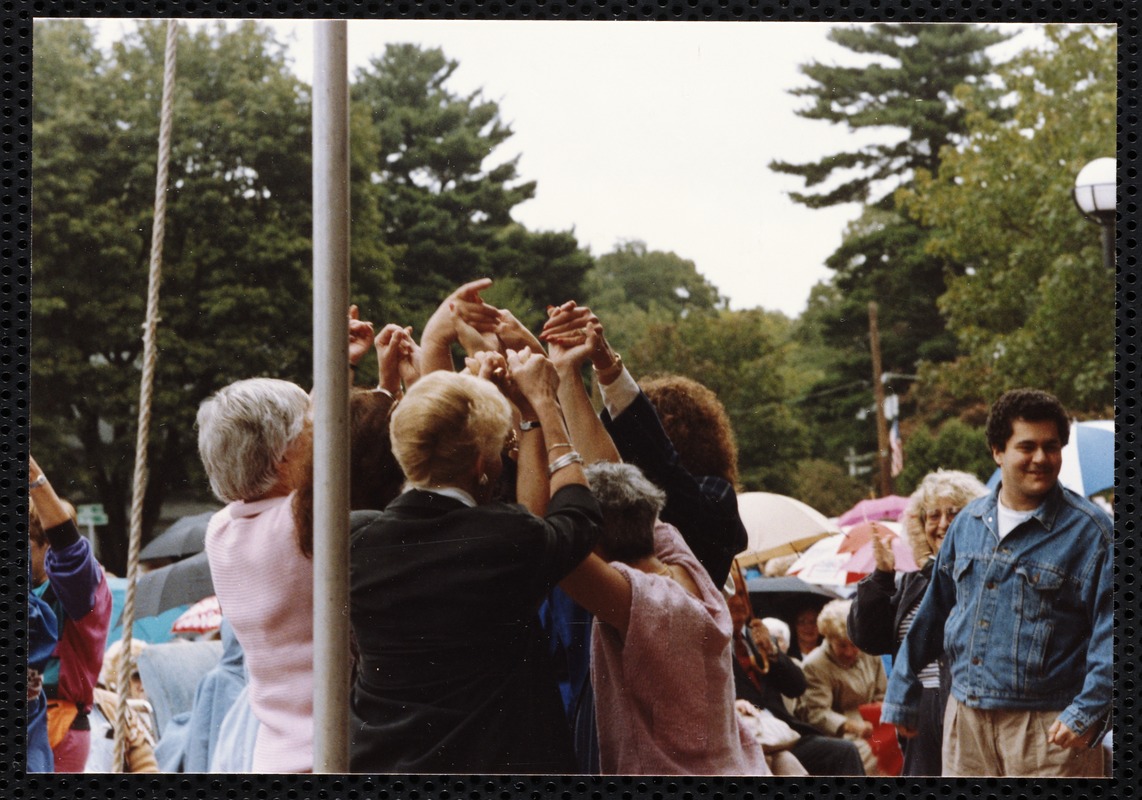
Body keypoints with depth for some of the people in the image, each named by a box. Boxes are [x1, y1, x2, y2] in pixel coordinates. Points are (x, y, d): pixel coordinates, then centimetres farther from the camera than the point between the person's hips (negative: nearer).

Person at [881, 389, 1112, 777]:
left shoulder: (1090, 530, -5)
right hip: (966, 722, 5)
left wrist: (1089, 712, -20)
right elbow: (933, 614, 18)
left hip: (1049, 728, -5)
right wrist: (902, 694, 20)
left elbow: (1110, 631, -10)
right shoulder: (968, 522, 11)